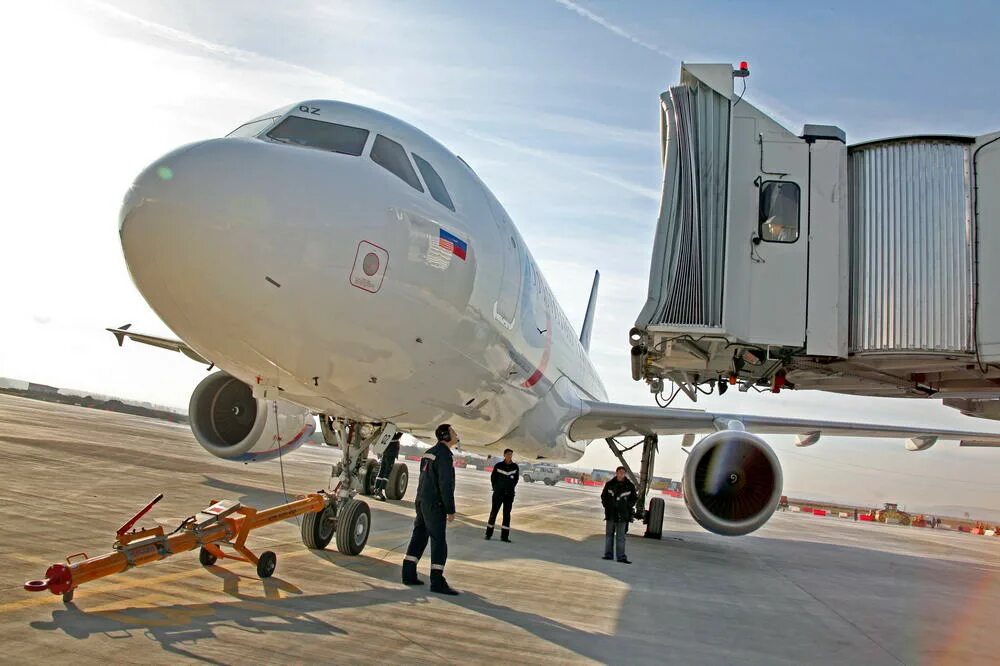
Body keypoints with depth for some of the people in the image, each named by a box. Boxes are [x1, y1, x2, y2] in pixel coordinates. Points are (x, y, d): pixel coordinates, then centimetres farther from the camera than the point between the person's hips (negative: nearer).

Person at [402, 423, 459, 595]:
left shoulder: (429, 452, 14)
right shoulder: (444, 455, -16)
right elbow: (446, 485, -21)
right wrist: (451, 510, -16)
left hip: (422, 501, 9)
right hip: (435, 504, -9)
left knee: (419, 537, 12)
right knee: (439, 542, -7)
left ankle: (409, 575, 15)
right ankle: (437, 582, -7)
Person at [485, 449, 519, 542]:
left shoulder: (515, 466, -1)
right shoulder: (498, 466, -8)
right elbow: (493, 477, 4)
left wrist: (511, 488, 12)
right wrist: (495, 488, 8)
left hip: (509, 494, 2)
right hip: (498, 494, -2)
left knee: (507, 514, 4)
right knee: (494, 512, 3)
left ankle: (504, 536, 9)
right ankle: (489, 534, 13)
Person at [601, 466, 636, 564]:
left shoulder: (630, 486, -1)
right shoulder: (609, 484, 2)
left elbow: (633, 499, 7)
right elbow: (603, 496, 11)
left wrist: (627, 507, -7)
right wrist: (607, 505, -3)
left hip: (622, 515, -2)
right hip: (610, 514, 2)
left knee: (621, 536, 0)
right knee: (609, 534, 9)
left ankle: (621, 557, 3)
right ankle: (608, 554, 17)